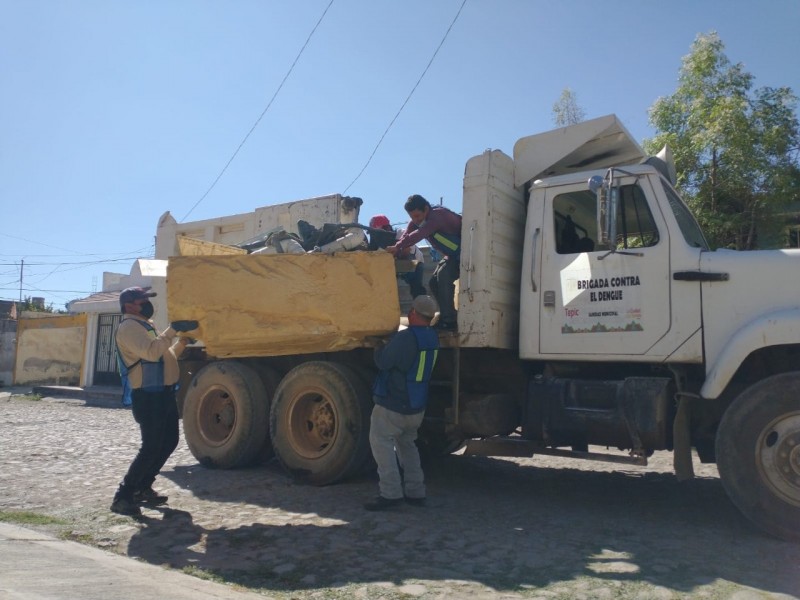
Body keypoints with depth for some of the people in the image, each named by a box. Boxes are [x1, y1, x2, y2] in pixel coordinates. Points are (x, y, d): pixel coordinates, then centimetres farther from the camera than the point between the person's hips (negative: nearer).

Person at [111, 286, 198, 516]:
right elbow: (151, 352, -28)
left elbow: (165, 355, 24)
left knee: (169, 442, 14)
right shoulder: (129, 327, -11)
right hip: (148, 396, -10)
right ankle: (122, 497, 0)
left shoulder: (145, 326, 21)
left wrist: (183, 340, 11)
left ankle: (142, 488, 25)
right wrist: (173, 329, -28)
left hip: (163, 394, 10)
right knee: (151, 448, -10)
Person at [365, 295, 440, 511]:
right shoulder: (432, 337, 4)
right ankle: (415, 492, 19)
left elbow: (383, 362, -17)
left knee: (381, 442, -1)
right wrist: (391, 343, 19)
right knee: (407, 444, 21)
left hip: (392, 405, -8)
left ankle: (390, 492, -8)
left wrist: (378, 346, 2)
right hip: (417, 406, 8)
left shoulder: (405, 337, -24)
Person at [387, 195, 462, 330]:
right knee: (435, 282, 3)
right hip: (452, 255, 10)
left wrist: (397, 248, -48)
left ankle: (449, 320, -25)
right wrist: (392, 252, -27)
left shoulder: (438, 215, -27)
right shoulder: (416, 222, 2)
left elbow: (418, 235, -40)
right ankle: (449, 317, 10)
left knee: (443, 276, -26)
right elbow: (405, 237, -10)